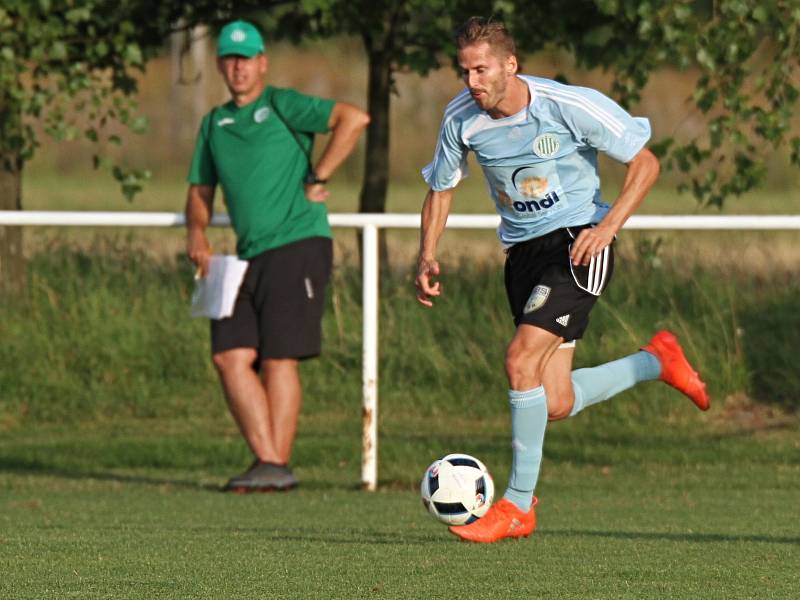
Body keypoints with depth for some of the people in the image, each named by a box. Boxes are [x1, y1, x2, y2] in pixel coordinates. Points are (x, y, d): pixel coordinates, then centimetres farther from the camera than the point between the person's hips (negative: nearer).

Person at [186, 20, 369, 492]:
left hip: (298, 243, -7)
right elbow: (201, 191, 25)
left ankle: (278, 467, -5)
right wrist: (197, 232, 4)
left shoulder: (283, 106, -1)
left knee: (278, 359, -9)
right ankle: (266, 459, -4)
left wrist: (317, 180, -11)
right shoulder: (214, 124, 19)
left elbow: (354, 118, -12)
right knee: (231, 357, -5)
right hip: (249, 256, 7)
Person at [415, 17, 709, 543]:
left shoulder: (571, 106, -17)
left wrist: (608, 226, -22)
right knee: (556, 405, 0)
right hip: (523, 252, 6)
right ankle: (658, 362, 28)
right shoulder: (461, 119, -4)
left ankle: (517, 506, -12)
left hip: (578, 243, -6)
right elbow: (441, 188, 12)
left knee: (521, 360, -23)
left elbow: (645, 163, -9)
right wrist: (428, 256, -3)